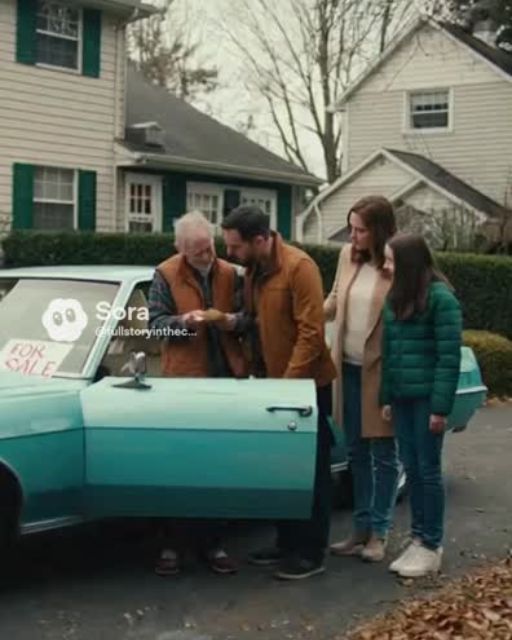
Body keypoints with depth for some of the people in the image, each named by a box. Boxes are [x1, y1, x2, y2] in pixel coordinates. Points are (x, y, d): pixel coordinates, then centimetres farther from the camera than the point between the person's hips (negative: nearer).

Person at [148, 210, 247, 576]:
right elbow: (155, 322, -5)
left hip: (226, 378, 3)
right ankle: (174, 544, 13)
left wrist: (232, 320, -15)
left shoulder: (230, 274, 6)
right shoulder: (166, 275, -1)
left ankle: (212, 542, 19)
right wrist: (183, 321, -23)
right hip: (184, 380, -2)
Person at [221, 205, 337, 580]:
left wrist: (289, 381, -23)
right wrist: (257, 372, 5)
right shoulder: (253, 270, 5)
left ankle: (312, 554, 9)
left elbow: (311, 333, -22)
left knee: (310, 471, 1)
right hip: (272, 383, 8)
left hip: (305, 385, -8)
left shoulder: (299, 267, -20)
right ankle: (287, 544, 26)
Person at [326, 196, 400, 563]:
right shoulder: (348, 256, 4)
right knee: (357, 453, 14)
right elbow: (334, 302, 16)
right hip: (349, 368, 6)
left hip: (380, 372, -6)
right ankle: (361, 528, 25)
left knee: (383, 454, 6)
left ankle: (379, 533, 15)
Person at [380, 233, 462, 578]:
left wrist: (441, 407, -17)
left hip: (427, 397, -6)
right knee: (411, 468, 11)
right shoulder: (396, 297, 10)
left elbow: (449, 356, -14)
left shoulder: (440, 297, -12)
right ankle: (417, 538, 21)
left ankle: (432, 546, 11)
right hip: (402, 397, 7)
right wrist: (387, 397, 8)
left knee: (428, 469, 1)